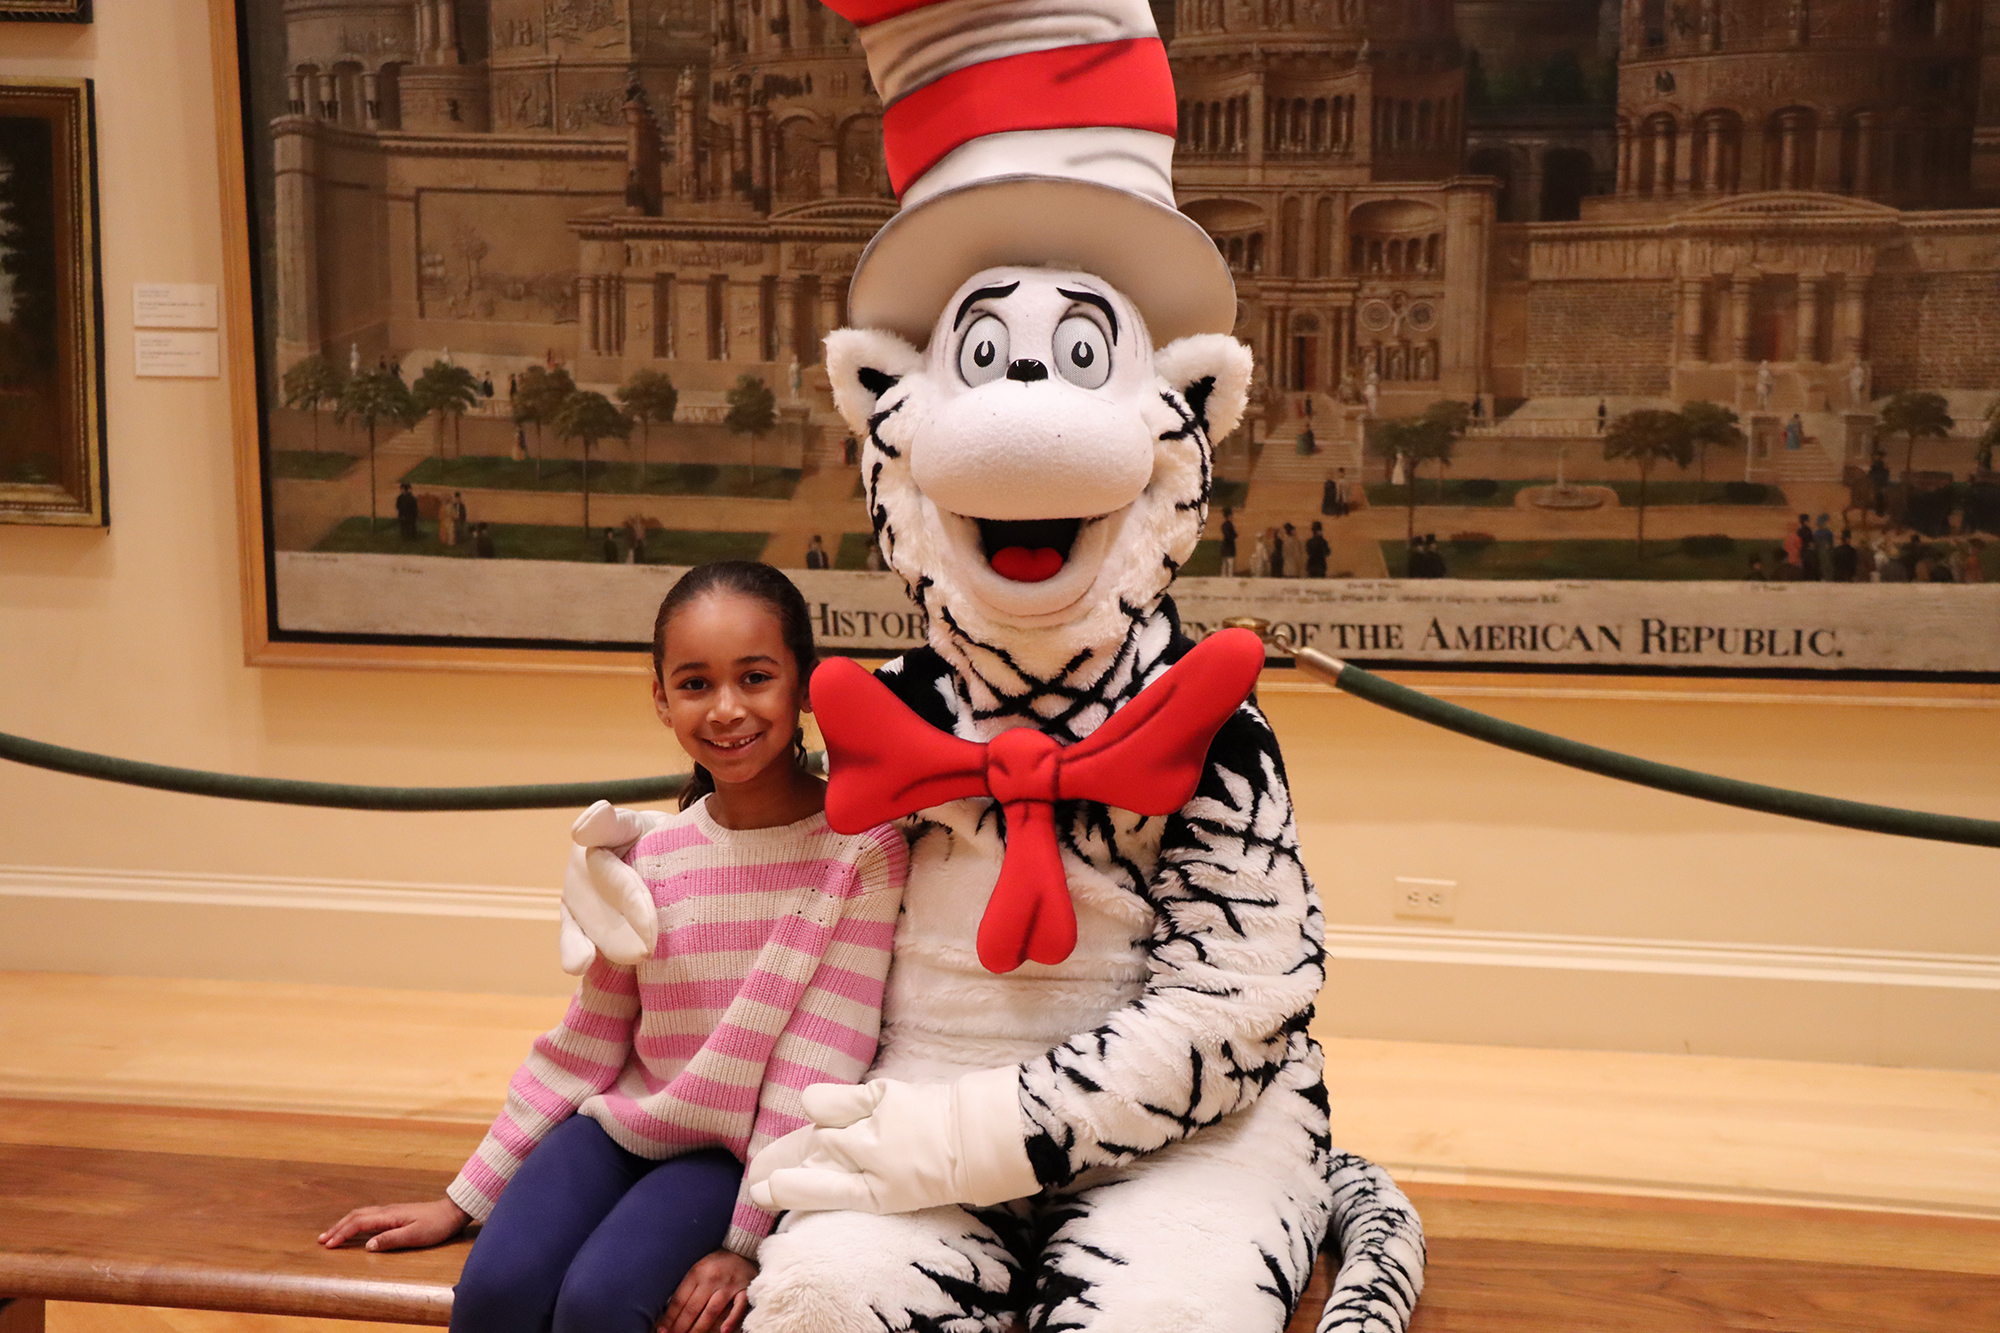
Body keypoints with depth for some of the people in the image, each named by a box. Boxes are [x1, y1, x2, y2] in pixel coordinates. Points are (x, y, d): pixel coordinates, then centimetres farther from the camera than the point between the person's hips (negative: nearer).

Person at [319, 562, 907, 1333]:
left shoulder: (861, 850, -11)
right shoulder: (651, 859, 1)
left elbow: (824, 1062, -13)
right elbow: (585, 1045, 9)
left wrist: (748, 1241, -16)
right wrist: (464, 1199, 11)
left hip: (741, 1151, -3)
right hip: (623, 1119, 4)